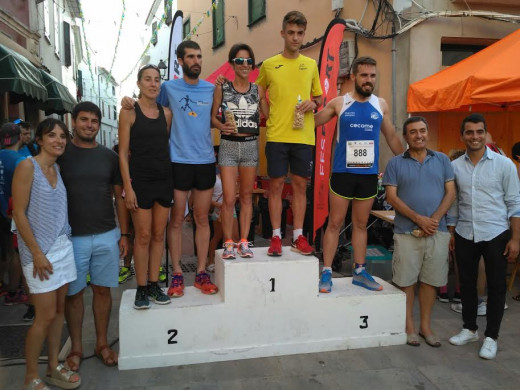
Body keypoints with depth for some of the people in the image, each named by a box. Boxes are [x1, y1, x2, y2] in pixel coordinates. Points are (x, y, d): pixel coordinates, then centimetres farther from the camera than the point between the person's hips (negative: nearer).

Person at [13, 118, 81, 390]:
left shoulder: (58, 169, 10)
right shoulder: (27, 167, -10)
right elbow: (19, 214, -13)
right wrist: (37, 253, -15)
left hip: (63, 246, 6)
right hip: (40, 250, -6)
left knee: (59, 310, 12)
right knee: (46, 315, -2)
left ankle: (53, 368, 27)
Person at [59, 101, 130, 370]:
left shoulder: (109, 156, 6)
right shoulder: (61, 154, -1)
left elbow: (119, 196, 9)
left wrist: (124, 233, 5)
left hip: (107, 236, 2)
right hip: (73, 237, -2)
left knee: (102, 290, 10)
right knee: (73, 293, 8)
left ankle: (102, 344, 25)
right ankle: (75, 348, 24)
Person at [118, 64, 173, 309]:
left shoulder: (166, 113, 10)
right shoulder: (129, 112, -2)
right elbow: (123, 153, -5)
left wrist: (172, 178, 6)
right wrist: (128, 187, -12)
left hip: (164, 178, 4)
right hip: (140, 179, -4)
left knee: (159, 234, 8)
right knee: (143, 235, -1)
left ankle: (154, 284, 18)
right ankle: (141, 289, 10)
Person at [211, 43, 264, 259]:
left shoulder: (257, 90, 8)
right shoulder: (222, 88, 2)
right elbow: (212, 116, 1)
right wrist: (221, 126, -17)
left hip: (251, 145, 2)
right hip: (229, 145, -2)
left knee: (246, 196, 7)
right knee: (229, 199, -5)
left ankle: (243, 242, 15)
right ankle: (228, 243, 8)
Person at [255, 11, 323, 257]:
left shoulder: (311, 65, 10)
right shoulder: (269, 65, 5)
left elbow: (319, 97, 18)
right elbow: (258, 94, 17)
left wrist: (313, 103, -5)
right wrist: (268, 115, 2)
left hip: (304, 136, 2)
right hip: (277, 135, -2)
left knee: (300, 184, 6)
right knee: (276, 184, 1)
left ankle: (298, 236, 16)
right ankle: (276, 237, 11)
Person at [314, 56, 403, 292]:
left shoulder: (381, 105, 8)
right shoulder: (338, 103, 1)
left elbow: (391, 137, 16)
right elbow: (311, 123, 6)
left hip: (369, 173, 3)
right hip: (343, 172, -3)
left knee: (361, 224, 11)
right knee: (335, 223, 0)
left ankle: (359, 272, 21)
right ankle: (327, 272, 8)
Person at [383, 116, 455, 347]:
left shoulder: (442, 160, 9)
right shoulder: (396, 163, 2)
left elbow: (450, 193, 5)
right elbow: (391, 197, -4)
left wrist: (435, 219, -10)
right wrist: (418, 219, -14)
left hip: (437, 232, 2)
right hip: (406, 232, -2)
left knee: (430, 280, 9)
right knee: (407, 281, 3)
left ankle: (426, 326, 23)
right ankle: (409, 326, 18)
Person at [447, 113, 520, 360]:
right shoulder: (455, 166, 3)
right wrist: (450, 233, 6)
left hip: (496, 235, -2)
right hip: (465, 236, 3)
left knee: (496, 286, 6)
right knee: (467, 284, 13)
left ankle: (491, 337, 20)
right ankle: (469, 329, 29)